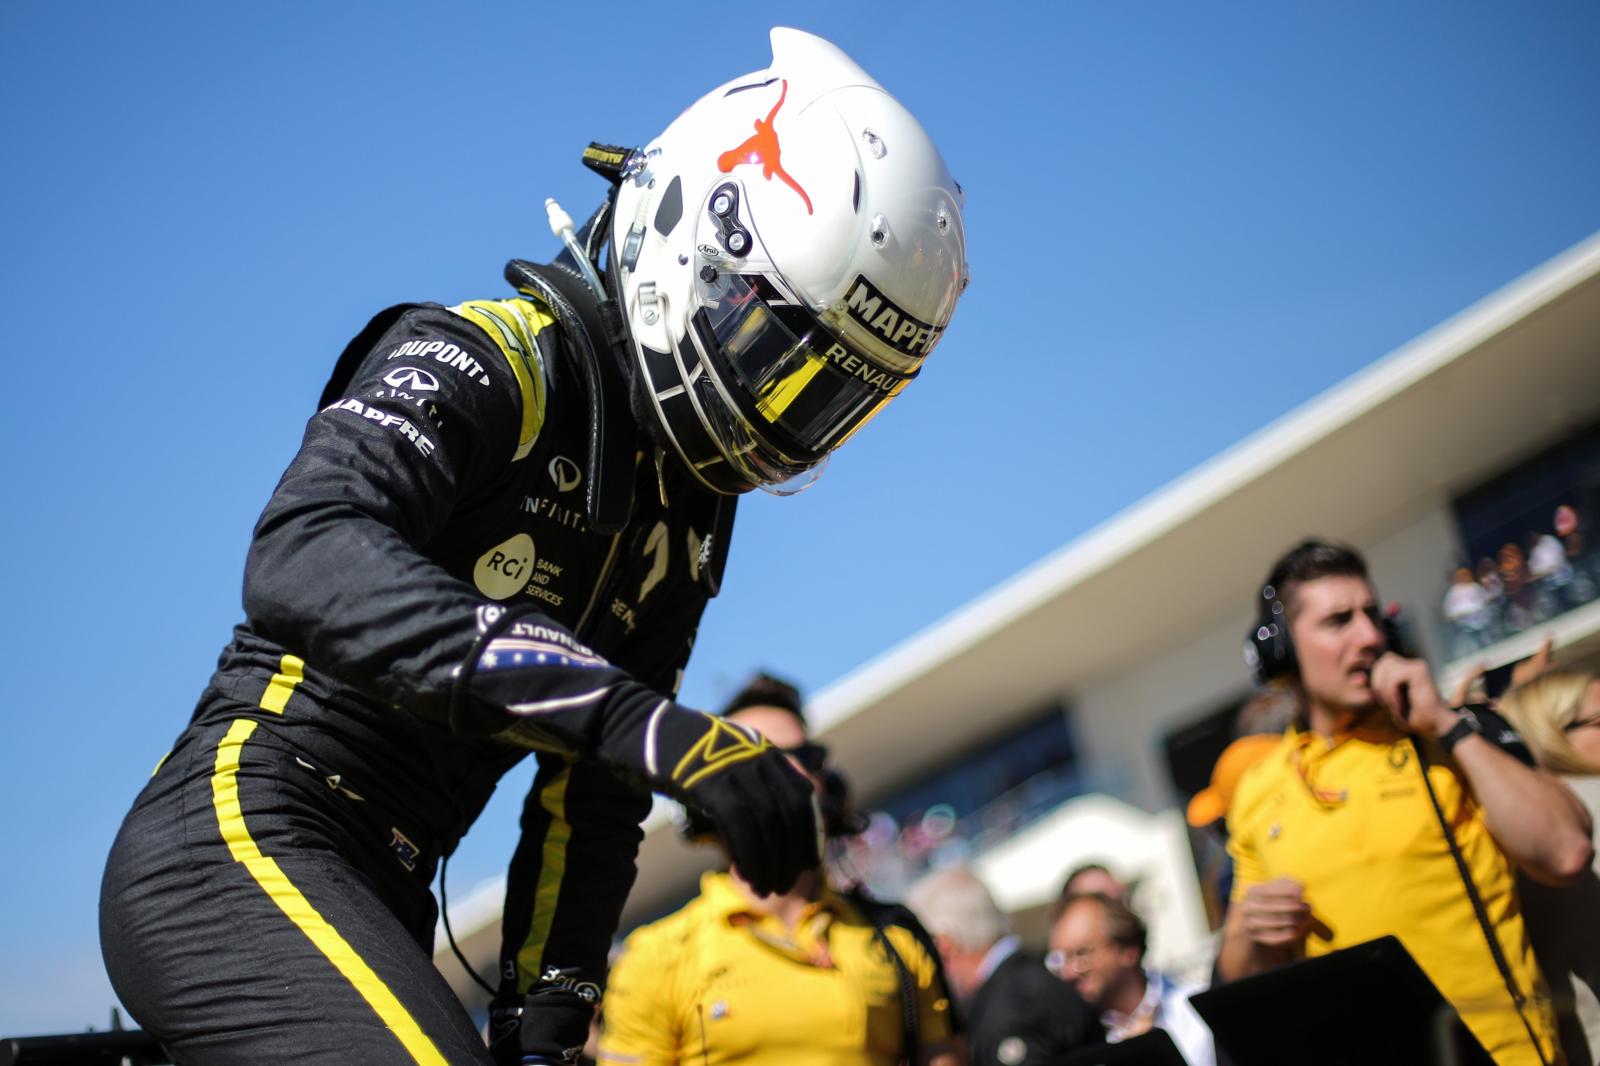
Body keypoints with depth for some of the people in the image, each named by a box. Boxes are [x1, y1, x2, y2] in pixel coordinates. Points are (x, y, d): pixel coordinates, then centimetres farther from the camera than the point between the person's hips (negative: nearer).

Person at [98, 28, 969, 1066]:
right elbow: (304, 558, -32)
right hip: (238, 845, -9)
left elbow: (590, 793, 10)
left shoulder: (687, 526, 11)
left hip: (373, 898, 9)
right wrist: (648, 724, -41)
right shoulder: (488, 358, -12)